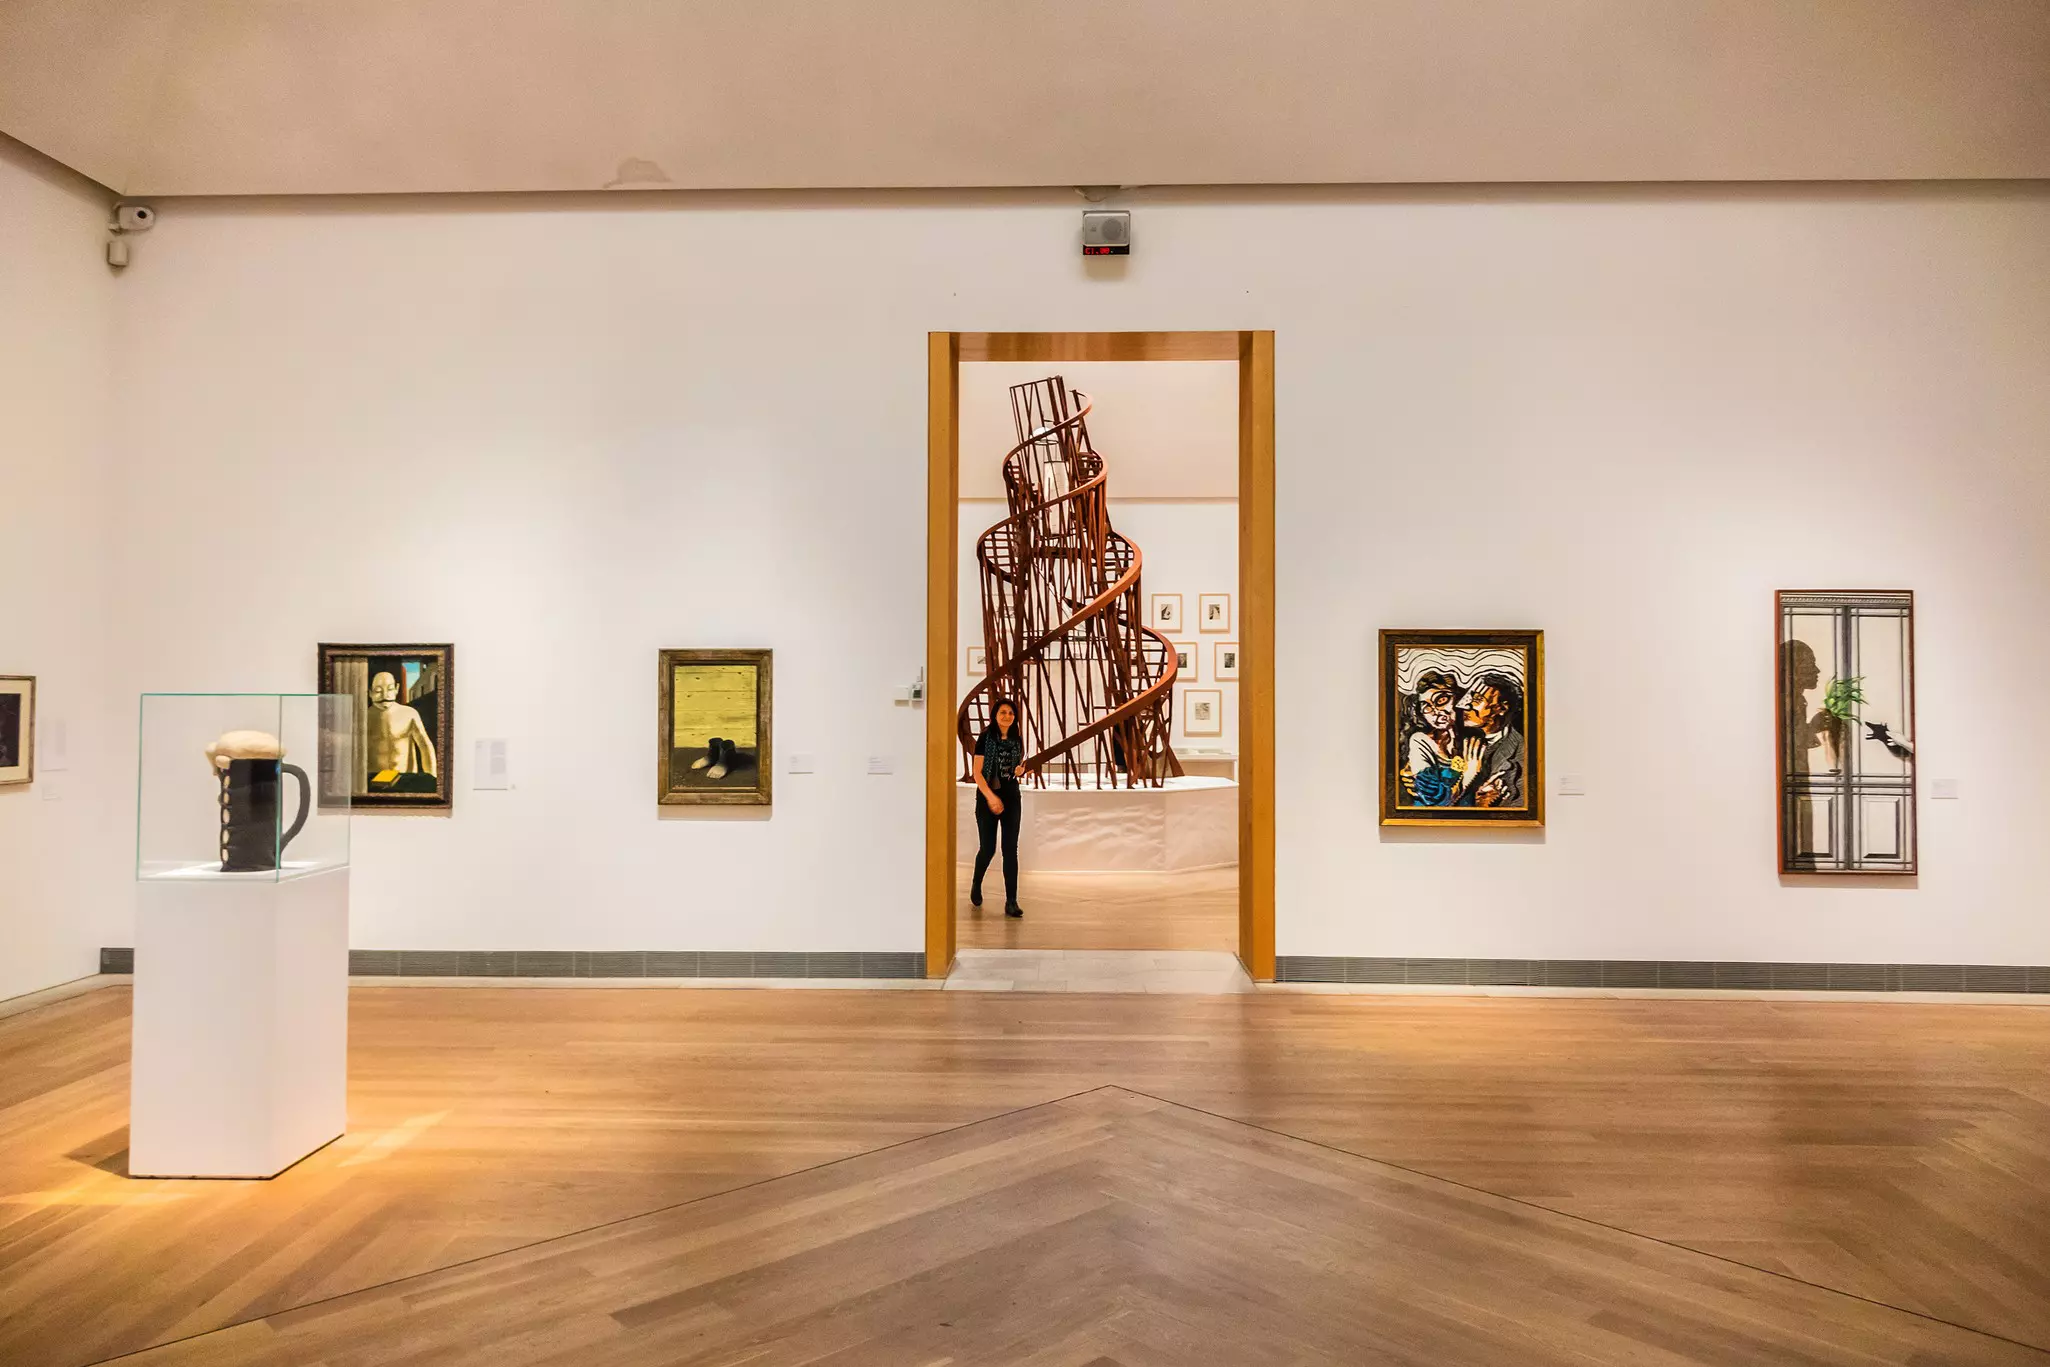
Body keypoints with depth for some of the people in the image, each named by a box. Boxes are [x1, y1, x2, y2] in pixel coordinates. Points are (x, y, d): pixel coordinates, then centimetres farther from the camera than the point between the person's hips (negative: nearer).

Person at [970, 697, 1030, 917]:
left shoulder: (1016, 738, 7)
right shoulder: (986, 738, -6)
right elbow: (977, 772, -9)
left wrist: (1021, 770, -3)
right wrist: (991, 797, -18)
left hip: (1012, 798, 3)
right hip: (987, 798, -3)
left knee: (1010, 849, -2)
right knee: (988, 848, 1)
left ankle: (1011, 902, -2)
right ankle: (976, 885, 31)